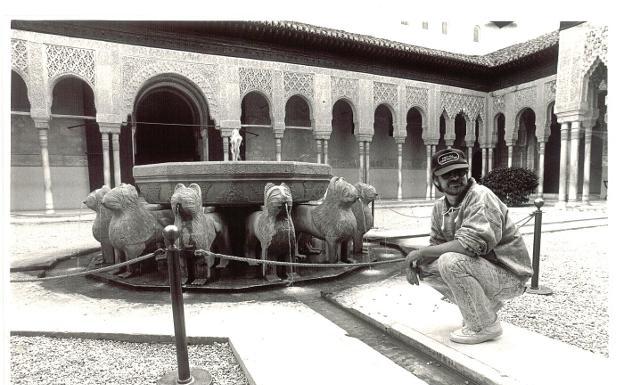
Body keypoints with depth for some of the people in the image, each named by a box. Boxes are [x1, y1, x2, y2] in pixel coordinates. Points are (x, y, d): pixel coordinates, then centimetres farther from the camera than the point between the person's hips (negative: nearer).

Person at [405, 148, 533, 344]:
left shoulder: (480, 197, -22)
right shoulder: (440, 207, 2)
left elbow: (472, 244, -34)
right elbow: (437, 244, 8)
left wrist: (421, 252, -27)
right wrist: (416, 262, -14)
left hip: (509, 276, -8)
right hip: (483, 268, 8)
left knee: (451, 261, -30)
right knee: (426, 268, -1)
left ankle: (486, 325, -9)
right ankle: (484, 305, 14)